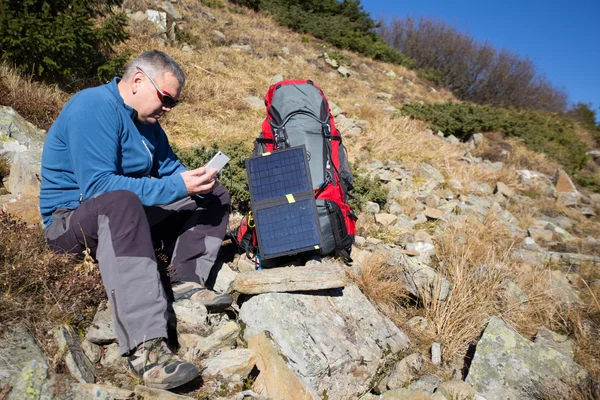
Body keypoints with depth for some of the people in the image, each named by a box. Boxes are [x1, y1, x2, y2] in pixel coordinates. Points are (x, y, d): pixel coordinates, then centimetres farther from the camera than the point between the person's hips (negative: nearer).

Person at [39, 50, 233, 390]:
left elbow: (169, 167, 12)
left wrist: (194, 181, -12)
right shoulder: (94, 107, -19)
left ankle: (187, 282, -15)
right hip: (73, 219, -8)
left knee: (214, 195, 4)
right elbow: (97, 186, -28)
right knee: (120, 201, -44)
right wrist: (177, 187, -29)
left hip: (129, 211, 9)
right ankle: (146, 347, -45)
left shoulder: (146, 119, 8)